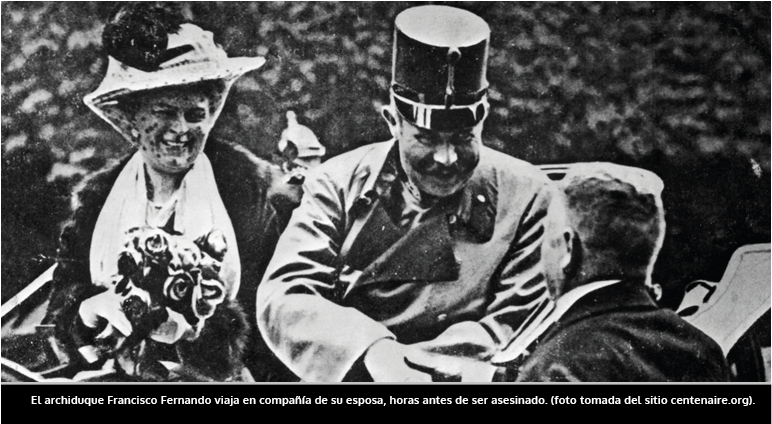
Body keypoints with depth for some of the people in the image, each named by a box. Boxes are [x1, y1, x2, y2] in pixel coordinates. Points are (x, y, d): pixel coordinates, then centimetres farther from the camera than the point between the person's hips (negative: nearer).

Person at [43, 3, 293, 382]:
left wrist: (197, 328, -19)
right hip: (118, 377, 4)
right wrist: (88, 310, -15)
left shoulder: (249, 185, -2)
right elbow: (61, 301, 6)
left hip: (219, 379, -4)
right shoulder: (96, 196, 6)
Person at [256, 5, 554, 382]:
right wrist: (371, 352, -23)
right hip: (349, 377, 1)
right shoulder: (338, 185, 1)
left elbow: (520, 328, -2)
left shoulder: (524, 196, 0)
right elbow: (282, 299, -6)